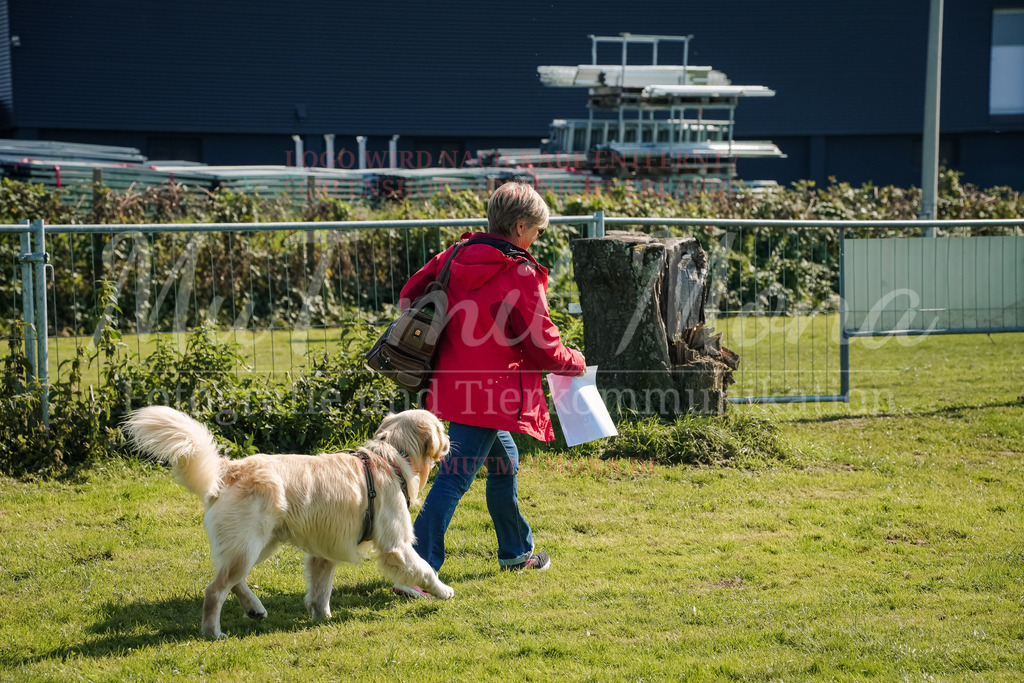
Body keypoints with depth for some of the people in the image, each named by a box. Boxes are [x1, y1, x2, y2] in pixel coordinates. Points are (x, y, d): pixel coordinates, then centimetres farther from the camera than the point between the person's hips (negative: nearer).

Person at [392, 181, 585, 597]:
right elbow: (544, 349, -10)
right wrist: (575, 363, 9)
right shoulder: (521, 275, -15)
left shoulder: (457, 255, 5)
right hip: (489, 392, -9)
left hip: (454, 384, 9)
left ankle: (516, 551, 39)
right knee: (455, 479, -10)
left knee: (504, 462, 25)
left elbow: (410, 294, 14)